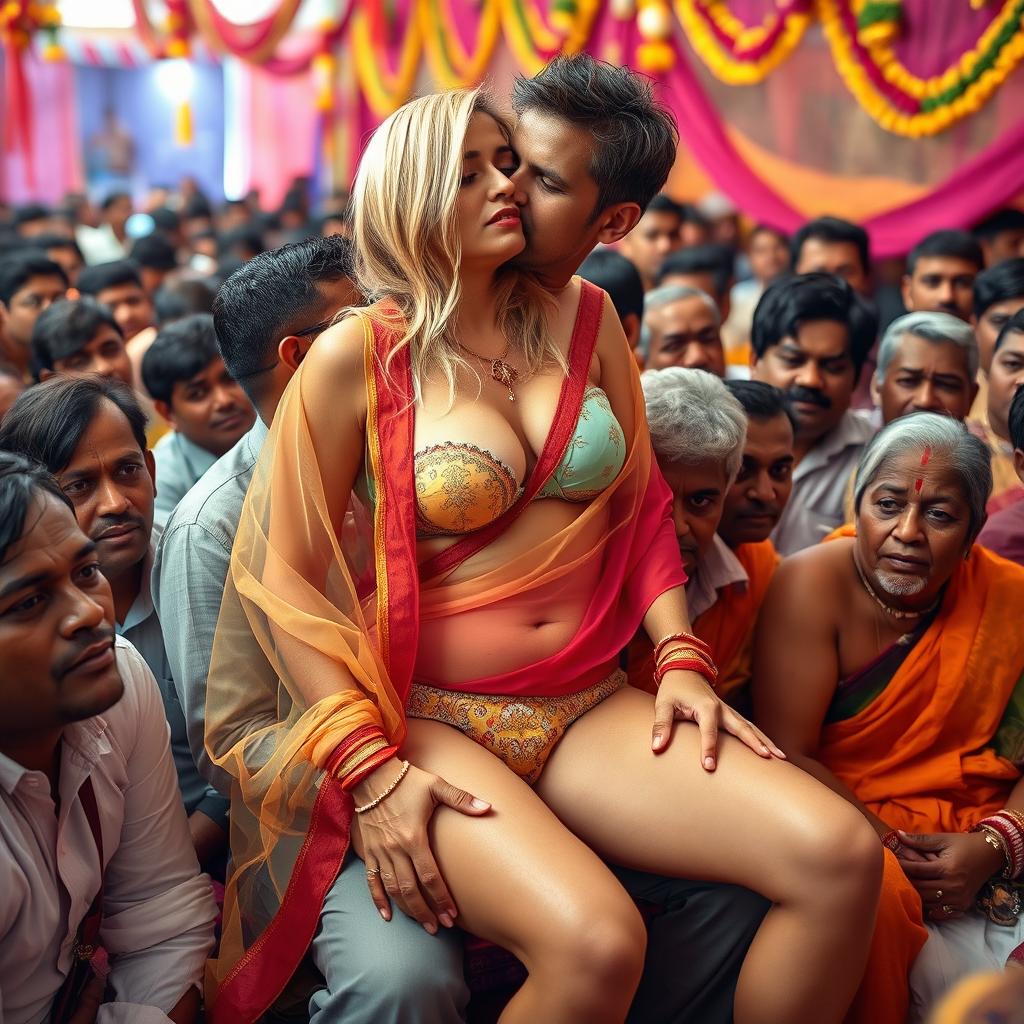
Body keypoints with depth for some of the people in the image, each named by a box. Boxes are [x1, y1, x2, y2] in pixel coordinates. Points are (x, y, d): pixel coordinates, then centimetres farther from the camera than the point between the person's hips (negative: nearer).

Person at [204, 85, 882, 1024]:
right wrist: (370, 769, -15)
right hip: (432, 717, -4)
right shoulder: (358, 356, -5)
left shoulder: (583, 320, 9)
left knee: (840, 855, -17)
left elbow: (642, 500, 15)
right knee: (595, 943, -32)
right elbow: (289, 577, -6)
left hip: (591, 709, 5)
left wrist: (681, 657, 1)